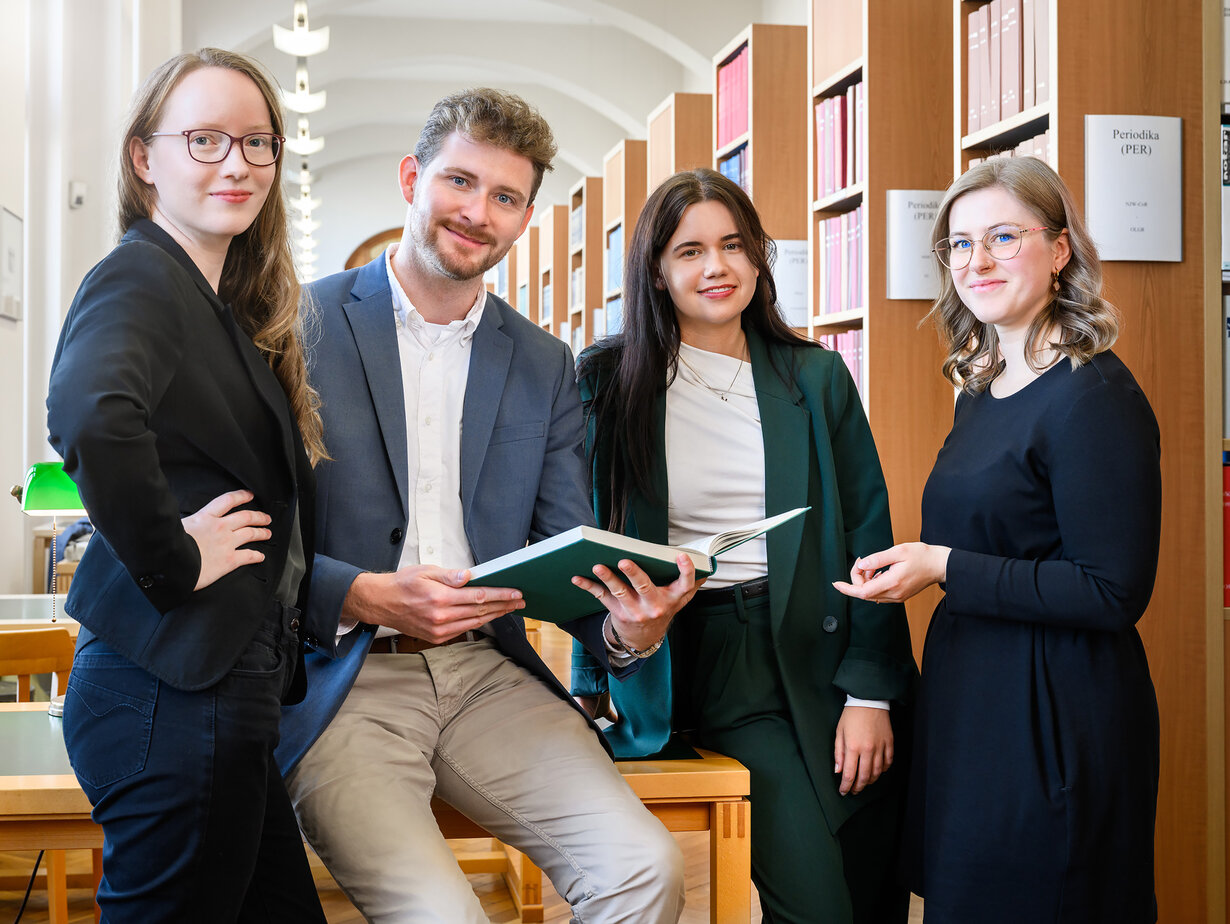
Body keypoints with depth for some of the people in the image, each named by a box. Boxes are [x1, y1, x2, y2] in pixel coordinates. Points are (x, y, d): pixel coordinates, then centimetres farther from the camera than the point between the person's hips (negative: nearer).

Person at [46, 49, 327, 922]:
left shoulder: (221, 302, 16)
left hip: (229, 690, 9)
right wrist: (173, 561, -22)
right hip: (174, 693, -9)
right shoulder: (139, 279, -12)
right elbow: (92, 417, -34)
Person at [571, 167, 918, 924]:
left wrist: (870, 693, -4)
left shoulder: (816, 377, 6)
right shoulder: (610, 381, 1)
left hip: (823, 649, 2)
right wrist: (592, 683, 1)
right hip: (702, 658, -2)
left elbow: (867, 538, 4)